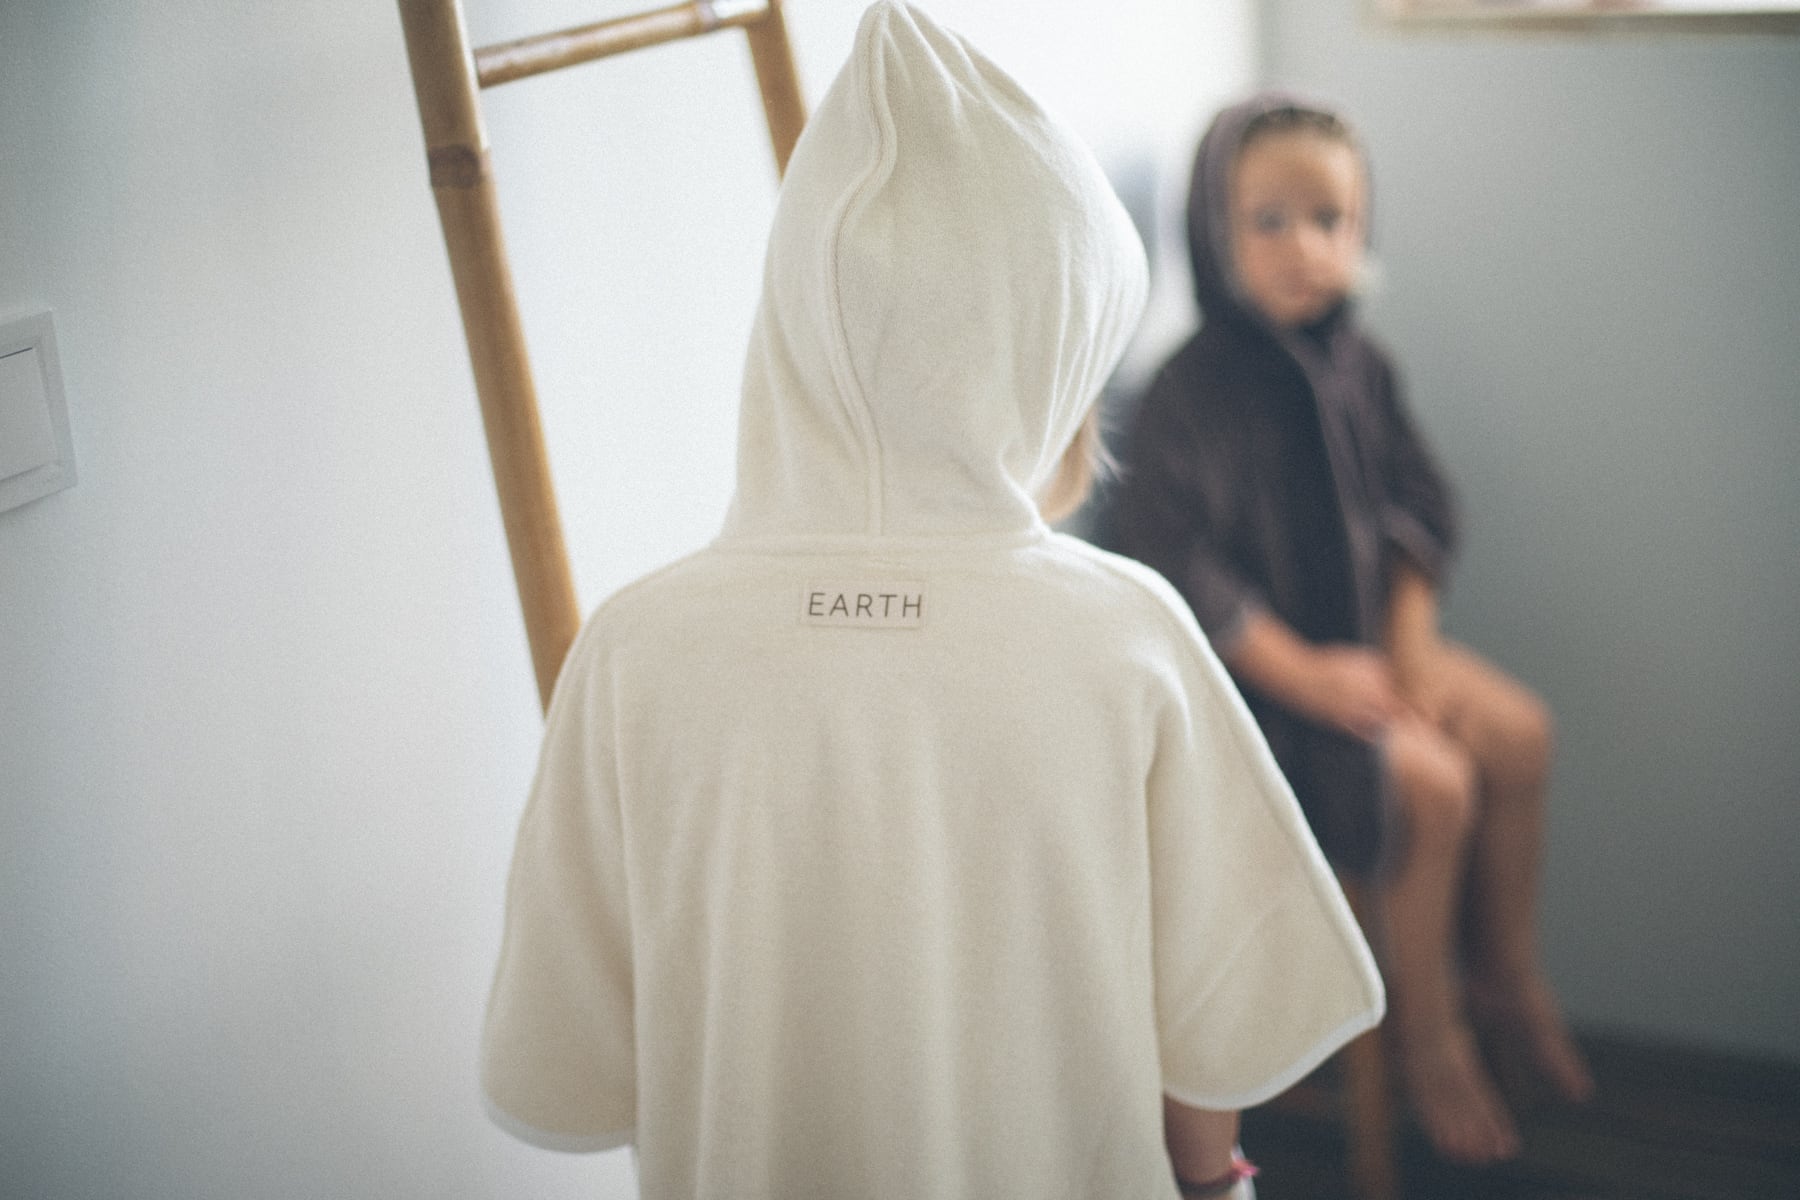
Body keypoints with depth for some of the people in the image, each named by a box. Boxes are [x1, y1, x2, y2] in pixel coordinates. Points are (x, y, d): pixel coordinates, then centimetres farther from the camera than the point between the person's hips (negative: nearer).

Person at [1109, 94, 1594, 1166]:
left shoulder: (1357, 362, 1)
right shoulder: (1193, 392, -20)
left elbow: (1418, 504, 10)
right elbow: (1175, 562, -23)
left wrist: (1410, 635, -4)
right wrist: (1303, 674, -22)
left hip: (1364, 637, 7)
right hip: (1257, 666, -7)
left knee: (1517, 732, -6)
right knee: (1431, 782, -20)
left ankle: (1506, 970, 14)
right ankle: (1428, 1025, 1)